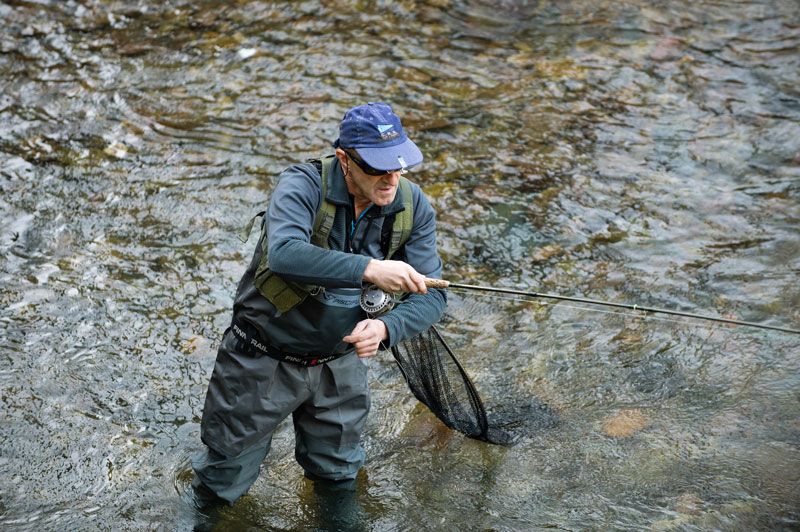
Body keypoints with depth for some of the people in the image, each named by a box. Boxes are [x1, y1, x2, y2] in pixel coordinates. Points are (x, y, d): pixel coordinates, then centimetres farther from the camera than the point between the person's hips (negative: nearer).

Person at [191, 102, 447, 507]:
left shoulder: (412, 207, -11)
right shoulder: (303, 186, -24)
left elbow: (431, 295, -12)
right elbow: (284, 254, -43)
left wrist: (385, 328, -32)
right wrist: (368, 269, -50)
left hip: (340, 364, 4)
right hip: (263, 362, -3)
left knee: (338, 481, 23)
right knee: (223, 484, 14)